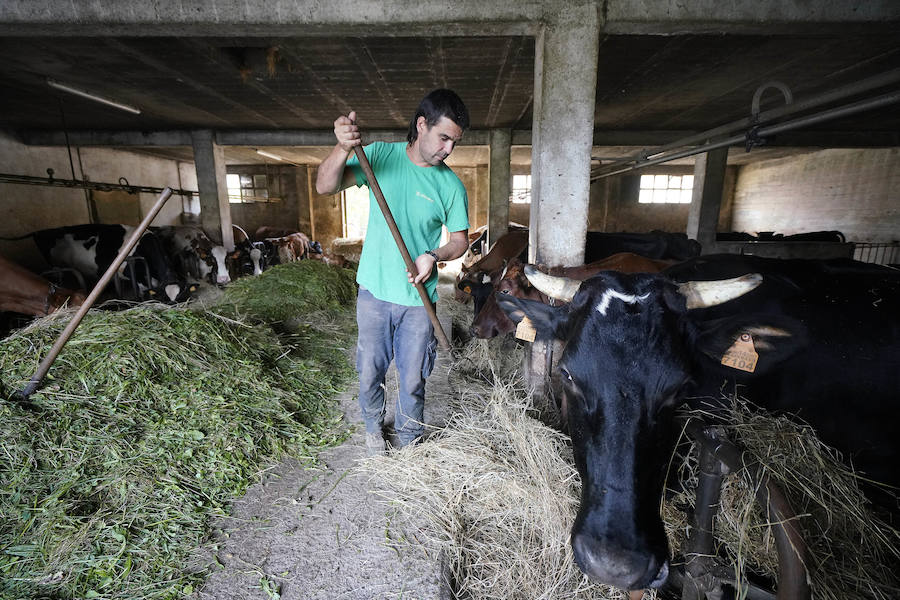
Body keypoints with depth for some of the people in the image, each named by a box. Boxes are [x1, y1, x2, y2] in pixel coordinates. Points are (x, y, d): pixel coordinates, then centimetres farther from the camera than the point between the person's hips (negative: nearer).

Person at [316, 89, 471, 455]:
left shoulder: (451, 185, -4)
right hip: (374, 291, 1)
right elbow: (325, 186, -12)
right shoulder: (379, 155, -4)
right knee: (370, 371, 15)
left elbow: (460, 240, 3)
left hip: (418, 299, 0)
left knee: (412, 379, 12)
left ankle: (408, 439, 38)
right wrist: (343, 148, -33)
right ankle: (373, 427, 44)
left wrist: (434, 256, -18)